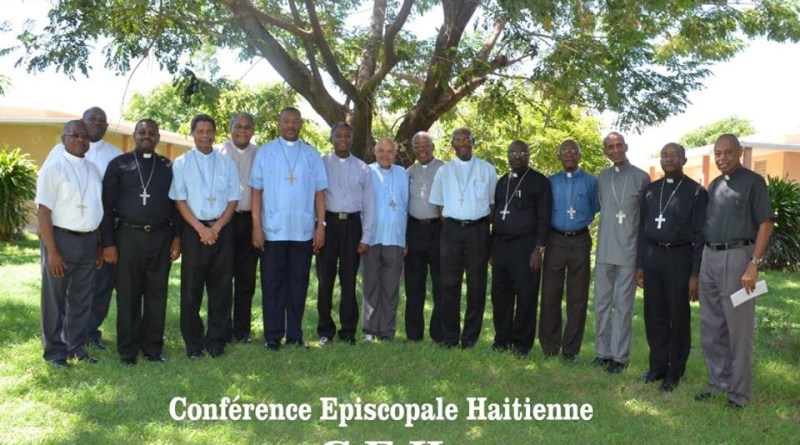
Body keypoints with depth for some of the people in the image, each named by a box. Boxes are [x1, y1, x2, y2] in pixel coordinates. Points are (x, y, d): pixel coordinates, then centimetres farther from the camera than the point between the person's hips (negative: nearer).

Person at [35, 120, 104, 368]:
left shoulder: (93, 169, 10)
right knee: (55, 299, 7)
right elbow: (43, 211, -13)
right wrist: (52, 250, -18)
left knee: (82, 298, 15)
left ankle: (76, 347, 29)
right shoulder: (53, 167, -9)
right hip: (61, 238, -6)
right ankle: (54, 351, 21)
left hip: (88, 240, 6)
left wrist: (99, 244, 13)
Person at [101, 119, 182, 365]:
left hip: (160, 237, 2)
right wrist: (108, 243, -4)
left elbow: (175, 203, 11)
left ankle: (153, 346, 16)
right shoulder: (118, 164, 5)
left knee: (157, 294, 6)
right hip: (128, 236, -1)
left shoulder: (168, 167, 10)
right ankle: (128, 348, 15)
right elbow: (107, 205, 1)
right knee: (128, 294, 4)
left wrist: (177, 237, 2)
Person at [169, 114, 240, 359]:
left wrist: (217, 227, -8)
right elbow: (179, 200, -2)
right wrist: (201, 228, -12)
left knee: (221, 287, 4)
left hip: (222, 229, 2)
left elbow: (233, 199, 5)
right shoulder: (182, 163, 3)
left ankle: (216, 340, 15)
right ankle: (193, 342, 13)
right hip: (194, 229, -1)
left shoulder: (227, 163, 8)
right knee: (191, 288, 2)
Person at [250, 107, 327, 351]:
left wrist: (321, 226, -2)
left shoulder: (311, 154, 7)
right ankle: (272, 336, 13)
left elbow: (319, 192, 5)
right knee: (272, 284, 5)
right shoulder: (265, 152, 3)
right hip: (272, 231, -1)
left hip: (304, 231, 1)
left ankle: (295, 335, 17)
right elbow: (257, 191, 0)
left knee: (298, 284, 8)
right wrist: (256, 227, -6)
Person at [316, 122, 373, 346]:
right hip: (328, 223, -1)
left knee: (349, 280, 7)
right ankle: (325, 330, 17)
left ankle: (348, 331, 17)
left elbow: (368, 204, 7)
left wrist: (365, 237, 2)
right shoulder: (321, 164, 2)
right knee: (325, 279, 5)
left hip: (352, 224, 1)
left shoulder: (362, 168, 8)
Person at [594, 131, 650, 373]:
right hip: (604, 251, 4)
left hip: (629, 251, -4)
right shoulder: (601, 178, 8)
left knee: (623, 306, 2)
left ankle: (619, 356, 10)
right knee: (602, 304, 9)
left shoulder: (641, 178, -3)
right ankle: (602, 351, 20)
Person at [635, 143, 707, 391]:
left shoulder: (696, 192, -4)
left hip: (679, 258, -4)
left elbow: (700, 235, -6)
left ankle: (675, 371, 16)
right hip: (652, 257, 5)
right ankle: (657, 366, 22)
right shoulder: (650, 190, 11)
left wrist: (696, 274, -11)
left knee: (678, 317, 4)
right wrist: (639, 264, 9)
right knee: (654, 315, 9)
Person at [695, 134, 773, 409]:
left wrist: (754, 264, -17)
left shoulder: (753, 182, -4)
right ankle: (718, 381, 24)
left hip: (737, 257, -7)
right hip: (709, 257, 7)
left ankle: (739, 390, 11)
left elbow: (765, 224, -10)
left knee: (738, 327, 0)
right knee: (711, 326, 11)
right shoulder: (714, 185, 15)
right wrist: (703, 261, 10)